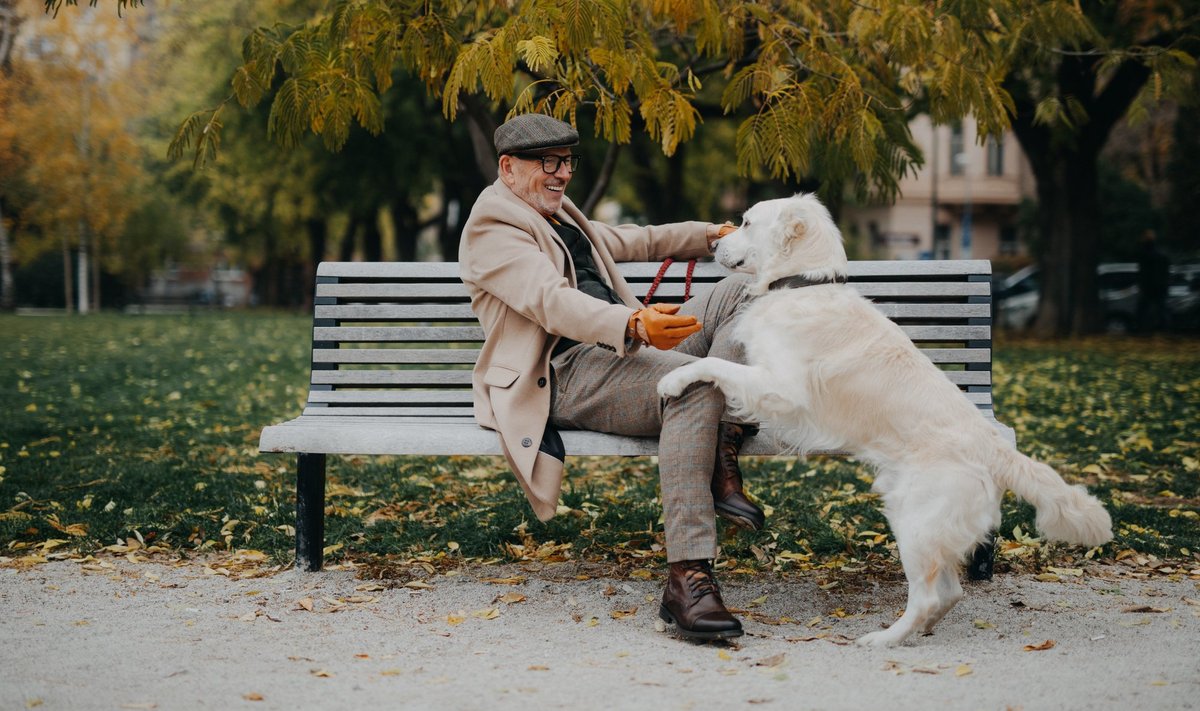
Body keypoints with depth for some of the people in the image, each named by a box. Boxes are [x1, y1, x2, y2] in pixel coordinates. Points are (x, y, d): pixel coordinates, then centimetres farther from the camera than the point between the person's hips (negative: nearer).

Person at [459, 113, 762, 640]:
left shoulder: (563, 217, 27)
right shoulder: (492, 227, -4)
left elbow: (634, 242, 43)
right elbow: (553, 302, -21)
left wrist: (714, 235, 35)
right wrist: (634, 325, -38)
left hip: (626, 349, 10)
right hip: (570, 373, -10)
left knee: (743, 288, -2)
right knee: (695, 381, -35)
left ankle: (720, 461, -20)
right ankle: (686, 578, -41)